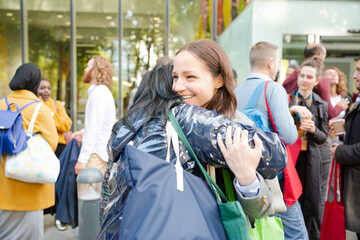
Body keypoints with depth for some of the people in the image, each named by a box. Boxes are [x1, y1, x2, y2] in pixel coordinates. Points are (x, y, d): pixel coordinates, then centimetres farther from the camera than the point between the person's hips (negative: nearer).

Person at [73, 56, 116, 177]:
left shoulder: (98, 93, -13)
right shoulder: (104, 92, 18)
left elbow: (94, 129, -19)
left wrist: (82, 159, -19)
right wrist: (84, 132, 17)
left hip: (97, 155, -10)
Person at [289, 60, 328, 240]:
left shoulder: (321, 105, 9)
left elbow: (323, 137, 11)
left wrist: (313, 130, -10)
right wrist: (292, 109, -21)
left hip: (309, 158, 2)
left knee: (312, 202, 4)